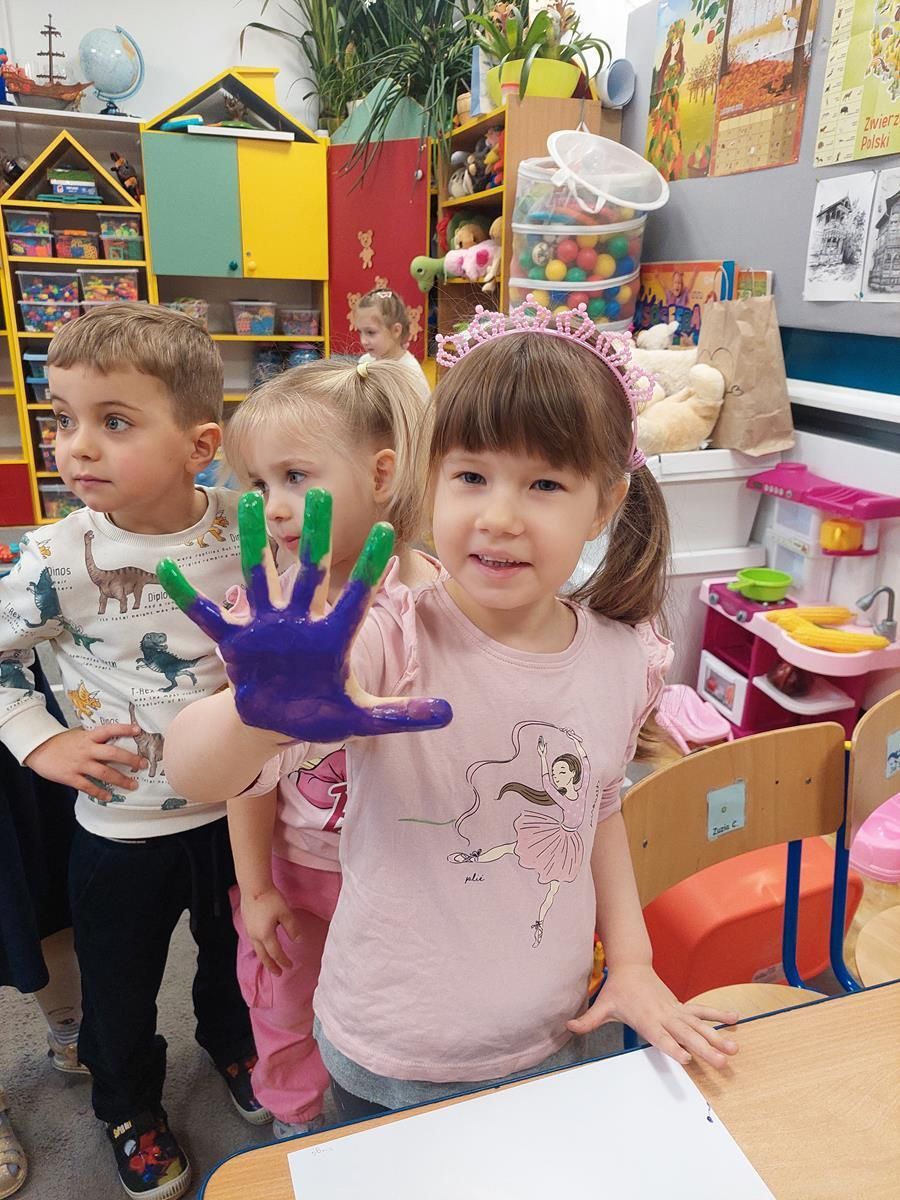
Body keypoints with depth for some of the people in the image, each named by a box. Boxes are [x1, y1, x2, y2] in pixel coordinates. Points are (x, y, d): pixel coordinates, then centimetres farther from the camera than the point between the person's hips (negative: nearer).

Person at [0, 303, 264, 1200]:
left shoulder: (247, 533, -14)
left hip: (238, 810, 2)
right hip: (121, 829, -1)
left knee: (235, 955, 27)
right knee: (120, 990, 21)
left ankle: (231, 1043, 59)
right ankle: (129, 1104, 52)